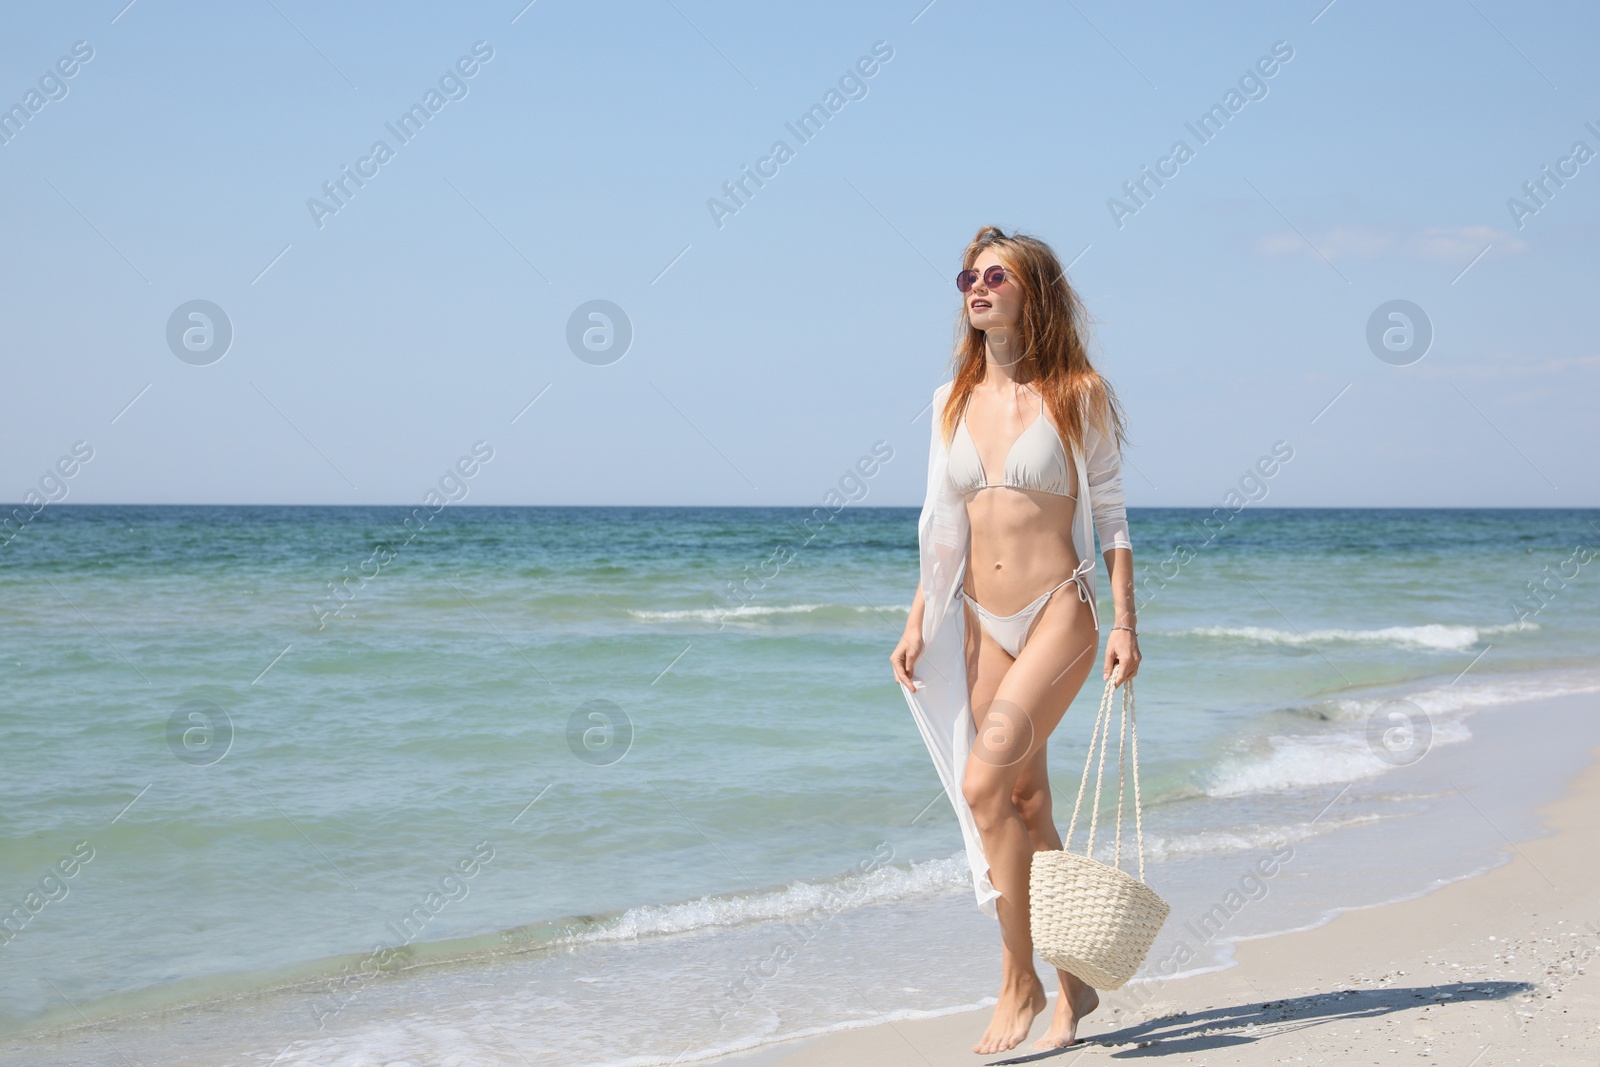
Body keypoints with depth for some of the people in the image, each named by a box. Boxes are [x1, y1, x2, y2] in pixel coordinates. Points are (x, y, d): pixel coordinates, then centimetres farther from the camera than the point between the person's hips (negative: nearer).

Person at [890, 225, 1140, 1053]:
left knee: (984, 782, -19)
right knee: (1025, 807, 8)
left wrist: (1124, 623, -9)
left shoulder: (1079, 395, -3)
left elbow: (1110, 516, -2)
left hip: (1058, 614, -5)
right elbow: (943, 528, 13)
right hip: (982, 622, 5)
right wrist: (917, 623, 7)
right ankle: (1073, 985, 20)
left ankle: (1019, 978, -6)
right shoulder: (952, 402, 10)